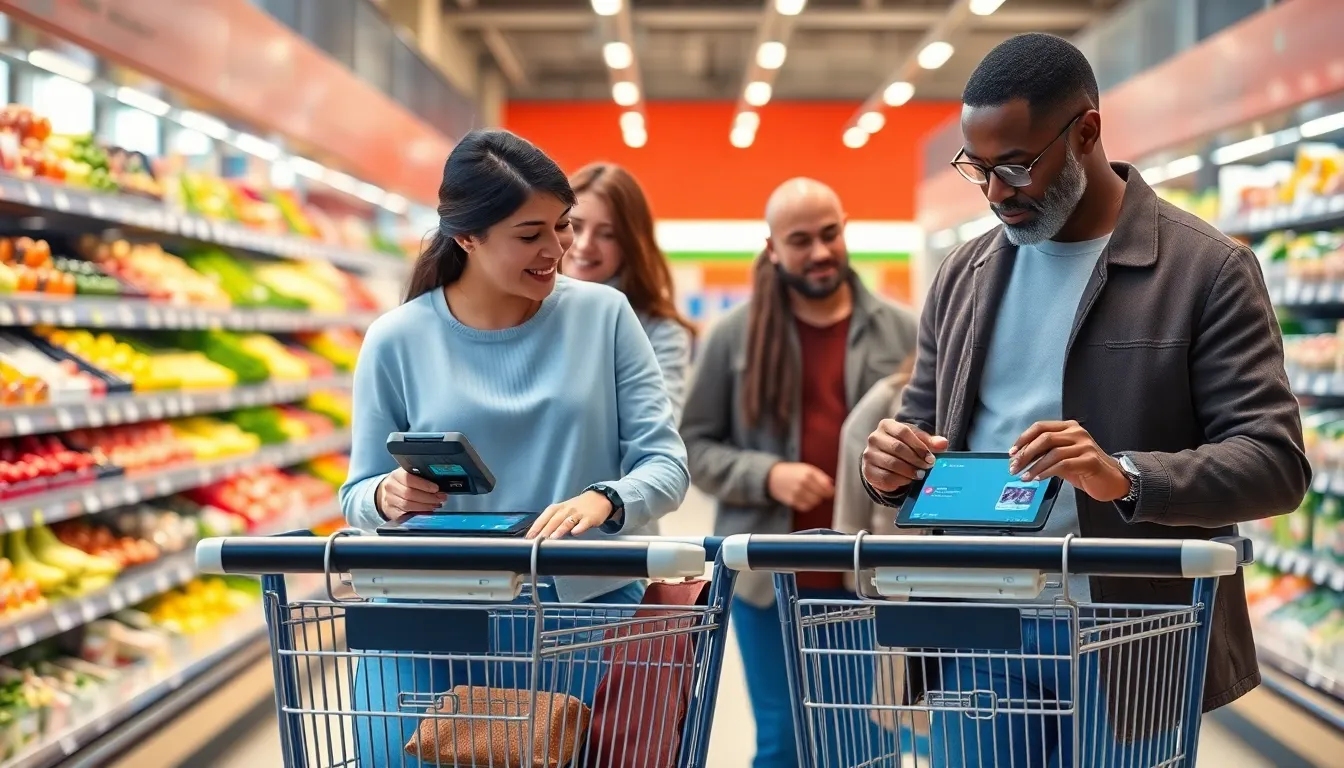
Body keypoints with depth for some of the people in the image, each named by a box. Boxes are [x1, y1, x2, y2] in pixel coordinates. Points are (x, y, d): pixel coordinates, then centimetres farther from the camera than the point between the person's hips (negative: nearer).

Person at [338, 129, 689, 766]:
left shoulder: (604, 315, 0)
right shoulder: (396, 341, -1)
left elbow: (665, 462, -2)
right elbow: (357, 495, 6)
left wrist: (605, 500, -23)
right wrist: (386, 497, -18)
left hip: (585, 611, 1)